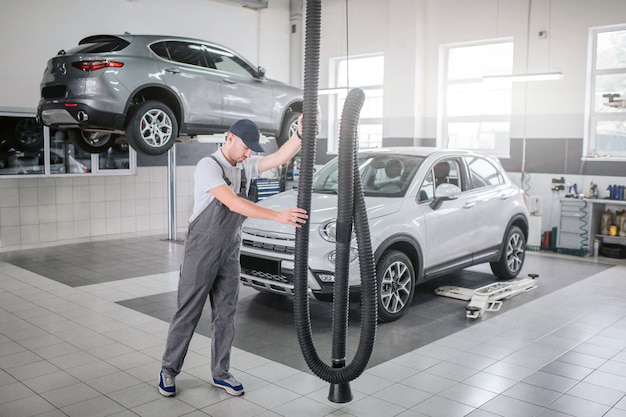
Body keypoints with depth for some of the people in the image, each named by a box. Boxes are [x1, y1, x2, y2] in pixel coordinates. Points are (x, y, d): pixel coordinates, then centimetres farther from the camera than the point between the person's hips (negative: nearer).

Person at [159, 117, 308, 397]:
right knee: (187, 313, 3)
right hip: (202, 251, -6)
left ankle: (220, 374, 22)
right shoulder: (208, 166, -17)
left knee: (225, 314, 11)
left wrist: (301, 134, -23)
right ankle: (168, 370, 19)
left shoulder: (246, 166, 6)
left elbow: (280, 157, -6)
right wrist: (278, 216, -37)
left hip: (230, 253, 6)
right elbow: (233, 203, -29)